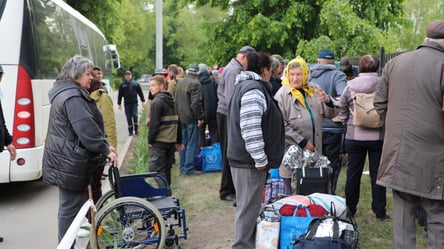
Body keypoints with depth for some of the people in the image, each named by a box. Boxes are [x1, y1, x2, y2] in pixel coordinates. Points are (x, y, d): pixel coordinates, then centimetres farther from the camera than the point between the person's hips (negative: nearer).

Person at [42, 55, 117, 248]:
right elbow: (86, 129, -25)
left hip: (66, 159, 11)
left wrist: (104, 146, 14)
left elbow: (85, 125, 19)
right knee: (70, 206, -2)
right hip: (70, 162, -11)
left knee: (68, 205, 18)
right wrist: (105, 150, -17)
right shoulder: (73, 96, -18)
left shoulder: (65, 93, 17)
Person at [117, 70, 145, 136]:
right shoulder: (122, 85, 4)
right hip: (127, 104, 1)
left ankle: (136, 130, 4)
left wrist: (143, 101, 6)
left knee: (135, 116, -10)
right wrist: (119, 103, 5)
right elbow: (120, 95, 8)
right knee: (129, 118, 4)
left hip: (134, 103, -1)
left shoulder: (135, 84, 3)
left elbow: (140, 93, 8)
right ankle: (130, 131, 13)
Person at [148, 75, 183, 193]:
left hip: (158, 142, -8)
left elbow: (154, 124, -17)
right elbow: (177, 122, 17)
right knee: (166, 169, 16)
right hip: (171, 141, 8)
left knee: (156, 169, -4)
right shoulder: (172, 100, 14)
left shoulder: (157, 102, -13)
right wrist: (179, 141, 20)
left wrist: (150, 140, -7)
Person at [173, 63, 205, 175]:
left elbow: (175, 99, 18)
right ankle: (188, 168, 0)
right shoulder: (195, 84, -16)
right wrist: (200, 117, -14)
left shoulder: (179, 83, 11)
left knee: (183, 143, 14)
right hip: (191, 118, -8)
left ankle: (182, 167, 21)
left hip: (180, 118, 8)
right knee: (191, 144, -1)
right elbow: (196, 103, -22)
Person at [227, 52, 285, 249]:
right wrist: (260, 158, -20)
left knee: (249, 205, 19)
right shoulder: (254, 89, -17)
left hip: (244, 158, 11)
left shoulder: (245, 85, 18)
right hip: (249, 160, -11)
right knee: (248, 207, -3)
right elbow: (250, 128, -26)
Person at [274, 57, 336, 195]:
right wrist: (302, 142, -14)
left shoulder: (314, 90, 7)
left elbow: (329, 114, 12)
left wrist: (328, 102, -9)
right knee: (291, 193, 6)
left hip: (314, 149, 4)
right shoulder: (282, 94, -8)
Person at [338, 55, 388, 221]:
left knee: (353, 173, 12)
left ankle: (350, 209, 22)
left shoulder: (350, 86, -3)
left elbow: (342, 112, 3)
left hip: (354, 137, 1)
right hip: (378, 136, -1)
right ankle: (379, 212, 14)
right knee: (377, 174, 7)